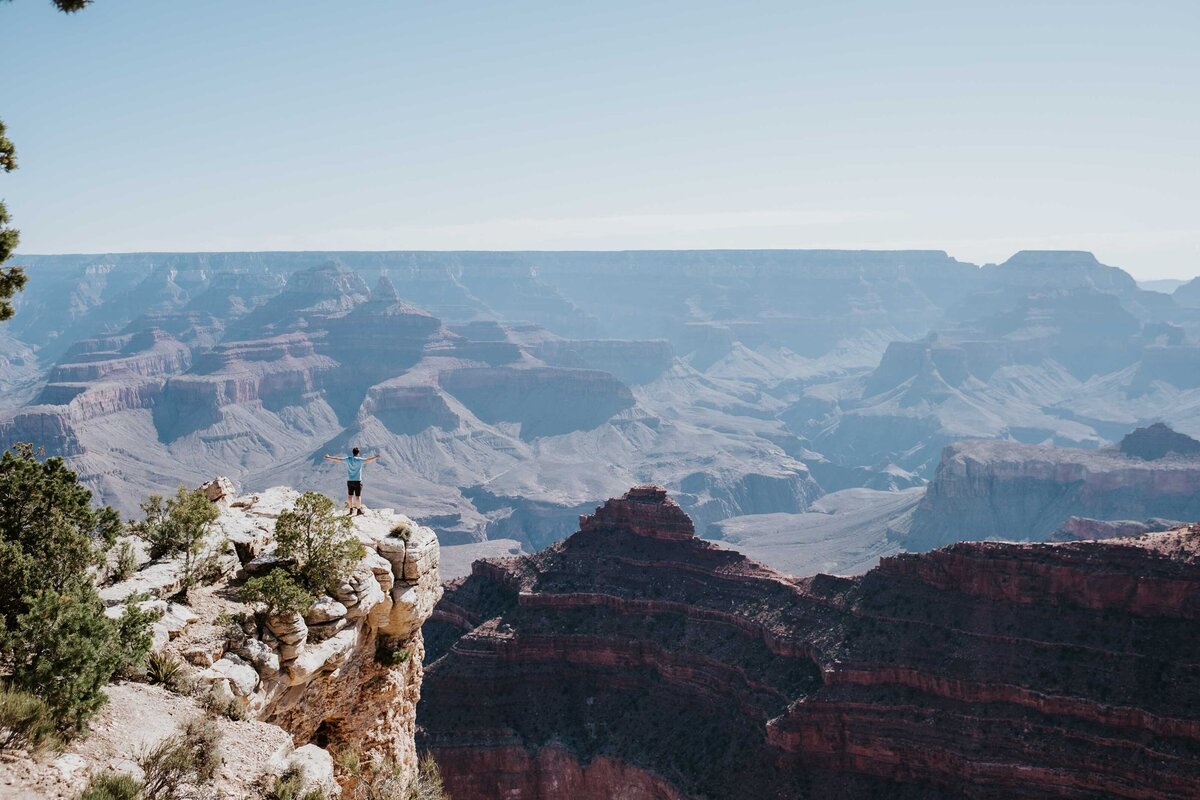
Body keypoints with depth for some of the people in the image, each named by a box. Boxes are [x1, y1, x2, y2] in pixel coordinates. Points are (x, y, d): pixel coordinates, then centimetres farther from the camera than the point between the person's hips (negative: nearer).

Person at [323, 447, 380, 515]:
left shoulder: (348, 459, -1)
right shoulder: (359, 460, -10)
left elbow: (337, 459, 4)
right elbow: (367, 461, -24)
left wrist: (329, 458, 16)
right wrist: (375, 457, -15)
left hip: (349, 481, 3)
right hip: (358, 481, -3)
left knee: (350, 495, 11)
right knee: (358, 496, 1)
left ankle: (351, 510, 16)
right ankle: (358, 510, 4)